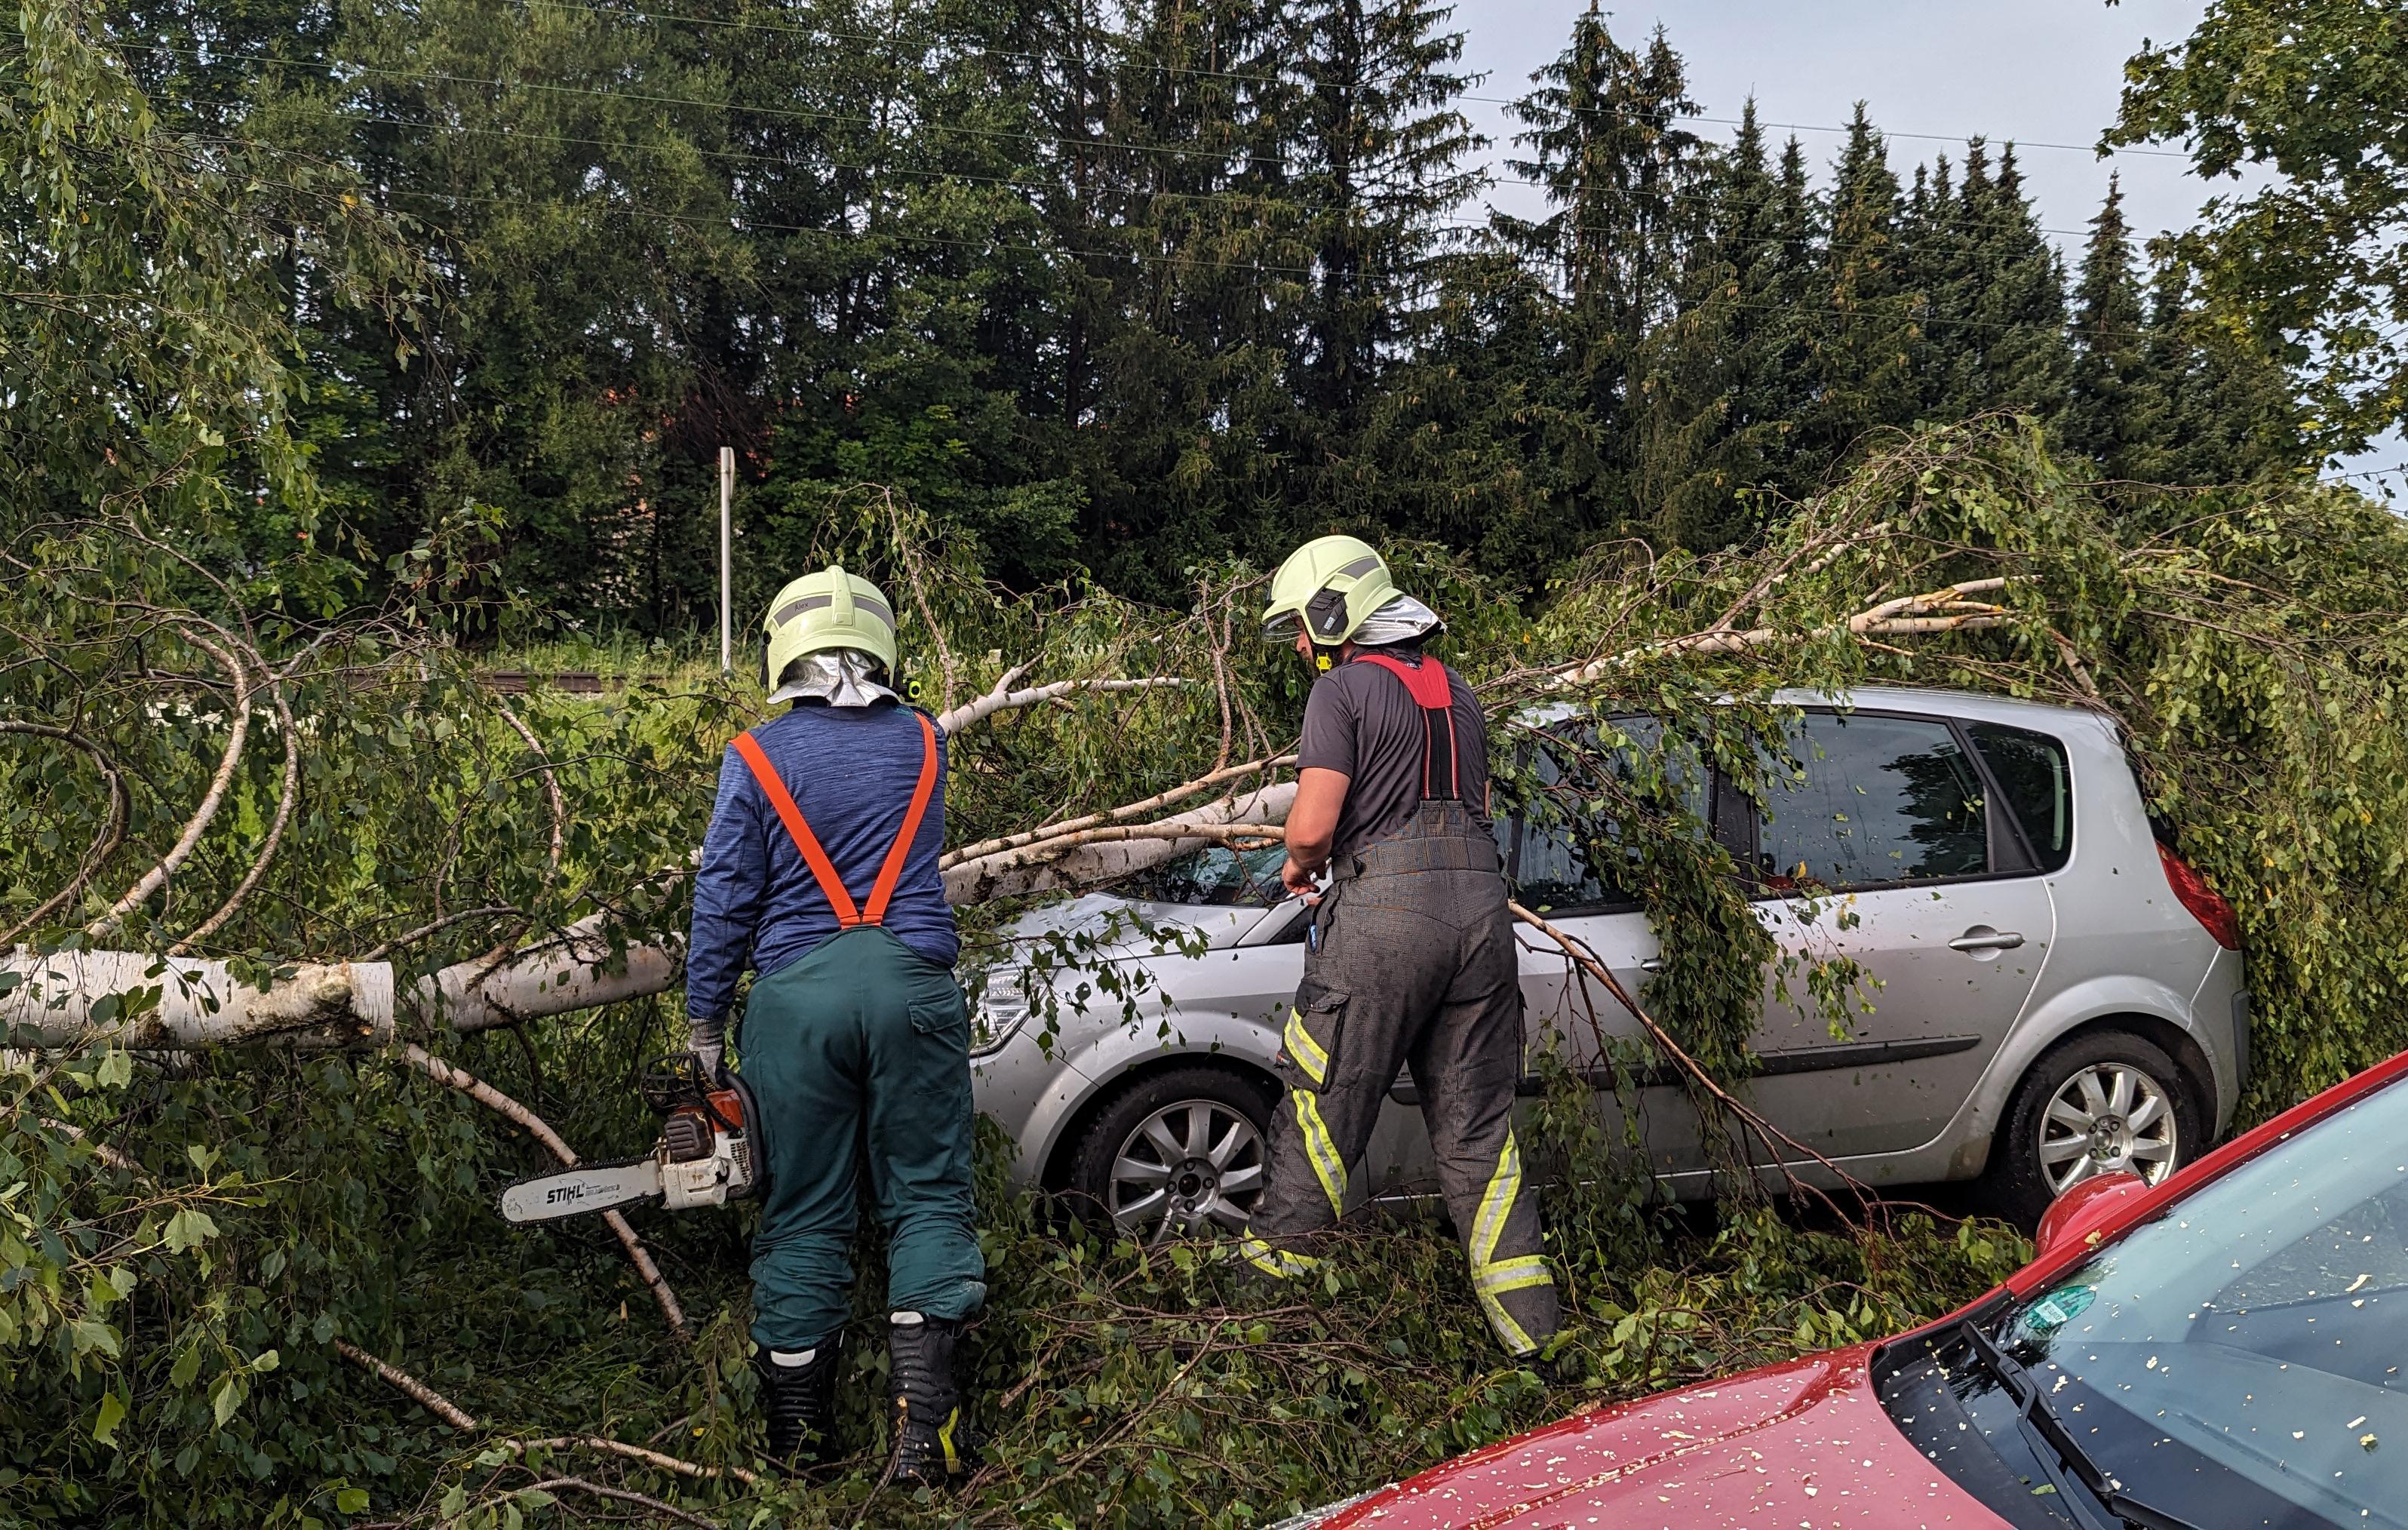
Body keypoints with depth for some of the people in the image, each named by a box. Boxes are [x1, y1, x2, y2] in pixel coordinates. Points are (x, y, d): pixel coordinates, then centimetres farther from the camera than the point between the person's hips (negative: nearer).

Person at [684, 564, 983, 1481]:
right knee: (927, 1197, 7)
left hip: (797, 999, 0)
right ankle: (923, 1408, -4)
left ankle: (796, 1433, 18)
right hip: (911, 989, 1)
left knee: (804, 1216, 9)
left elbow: (726, 899, -2)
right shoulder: (922, 742, 6)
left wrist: (703, 1022, 7)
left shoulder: (756, 756, -2)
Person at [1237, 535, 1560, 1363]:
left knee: (1326, 1103, 5)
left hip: (1385, 907, -7)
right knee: (1476, 1125, 9)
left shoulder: (1343, 689, -3)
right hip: (1481, 900, 7)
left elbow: (1312, 826, -12)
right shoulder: (1455, 690, 21)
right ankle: (1528, 1325, 8)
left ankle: (1276, 1262, 15)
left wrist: (1299, 867, 10)